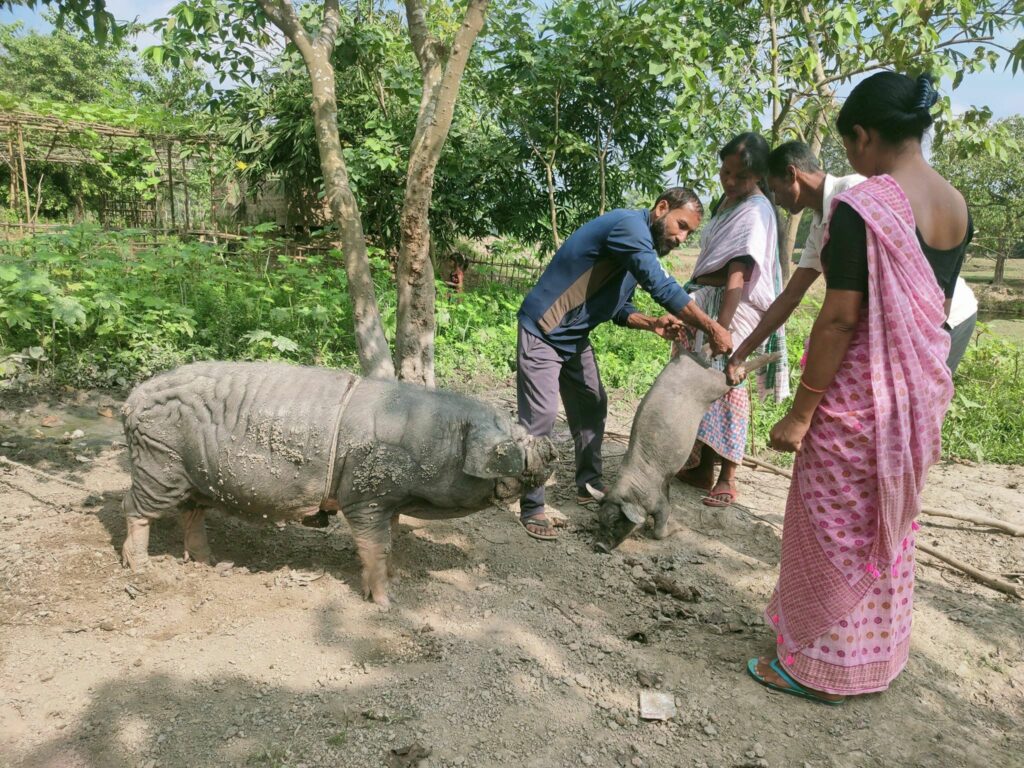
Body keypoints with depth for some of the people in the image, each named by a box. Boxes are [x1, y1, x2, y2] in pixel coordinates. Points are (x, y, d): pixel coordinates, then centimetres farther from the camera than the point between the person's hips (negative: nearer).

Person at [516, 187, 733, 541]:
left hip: (575, 338, 10)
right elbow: (663, 287, -28)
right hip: (542, 332, -10)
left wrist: (652, 323, -6)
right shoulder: (630, 225, -20)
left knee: (592, 405, 15)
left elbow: (621, 309, 14)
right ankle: (531, 507, -3)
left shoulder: (644, 248, 11)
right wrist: (712, 329, -24)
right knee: (541, 416, -11)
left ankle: (589, 484, 29)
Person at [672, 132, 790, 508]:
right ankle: (702, 466, 21)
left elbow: (738, 275, -23)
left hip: (733, 307, -8)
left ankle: (727, 478, 7)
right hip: (706, 301, 8)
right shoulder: (729, 199, 13)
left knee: (725, 386, -4)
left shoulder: (755, 211, -14)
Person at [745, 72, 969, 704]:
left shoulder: (861, 208, -19)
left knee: (835, 530, 6)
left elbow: (840, 319, -21)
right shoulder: (957, 206, 5)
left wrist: (800, 412, -16)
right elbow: (937, 309, 13)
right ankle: (879, 656, 37)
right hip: (921, 394, 8)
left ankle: (819, 667, 22)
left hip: (859, 394, -8)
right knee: (890, 527, 20)